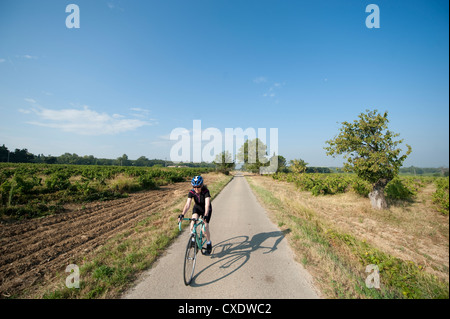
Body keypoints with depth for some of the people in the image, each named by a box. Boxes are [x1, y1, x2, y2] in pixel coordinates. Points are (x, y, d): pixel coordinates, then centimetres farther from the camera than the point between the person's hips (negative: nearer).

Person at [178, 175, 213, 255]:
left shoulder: (206, 191, -31)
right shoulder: (191, 192, -23)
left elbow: (207, 204, -42)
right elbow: (187, 204, -32)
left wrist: (205, 216, -57)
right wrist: (182, 215, -47)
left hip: (206, 210, -3)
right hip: (197, 208, 3)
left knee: (205, 228, -14)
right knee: (193, 221, -26)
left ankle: (209, 244, 13)